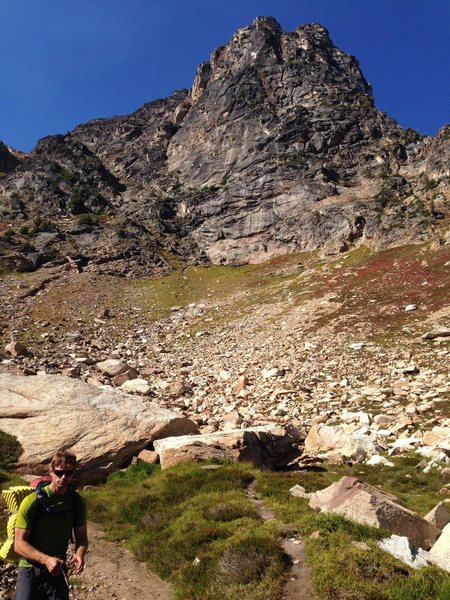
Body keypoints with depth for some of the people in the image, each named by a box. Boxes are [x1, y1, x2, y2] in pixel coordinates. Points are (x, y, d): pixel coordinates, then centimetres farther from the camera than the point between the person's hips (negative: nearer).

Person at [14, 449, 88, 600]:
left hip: (58, 570, 3)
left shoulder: (77, 502, -5)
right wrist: (46, 559, -27)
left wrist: (80, 554, -18)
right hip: (30, 569, -2)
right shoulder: (31, 502, -17)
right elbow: (19, 544, -14)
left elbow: (81, 536, 4)